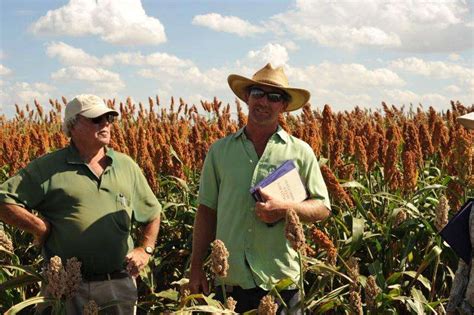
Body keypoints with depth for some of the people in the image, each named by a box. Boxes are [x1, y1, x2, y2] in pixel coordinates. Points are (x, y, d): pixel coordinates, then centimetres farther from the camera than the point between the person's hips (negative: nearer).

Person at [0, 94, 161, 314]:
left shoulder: (127, 166, 12)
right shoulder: (47, 168, -2)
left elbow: (152, 213, 23)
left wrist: (145, 250, 10)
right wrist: (41, 228, -9)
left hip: (120, 282, 4)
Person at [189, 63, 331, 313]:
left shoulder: (300, 152, 2)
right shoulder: (220, 151, 6)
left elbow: (323, 208, 6)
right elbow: (206, 211, 11)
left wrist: (285, 209, -14)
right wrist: (196, 268, 8)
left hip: (280, 281, -1)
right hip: (228, 280, 1)